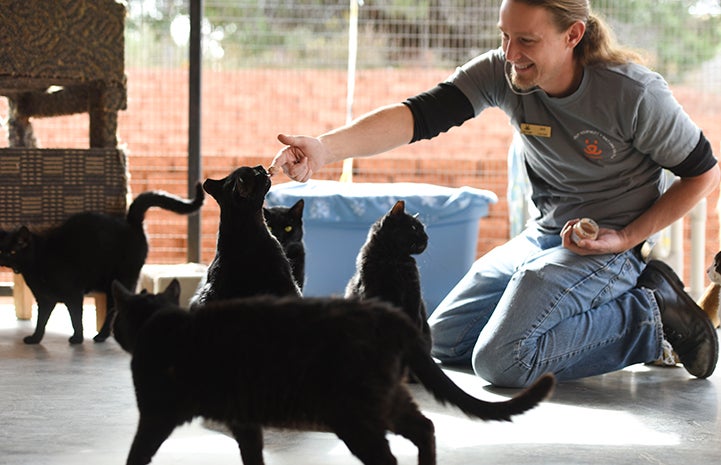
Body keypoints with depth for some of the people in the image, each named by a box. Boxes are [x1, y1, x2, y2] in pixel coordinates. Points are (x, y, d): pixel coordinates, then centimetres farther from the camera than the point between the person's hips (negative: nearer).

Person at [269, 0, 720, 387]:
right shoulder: (502, 73, -12)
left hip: (611, 246, -7)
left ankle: (650, 316, -5)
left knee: (503, 360, -22)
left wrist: (626, 238, -17)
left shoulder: (634, 93, -23)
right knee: (444, 340, 14)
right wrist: (325, 148, -42)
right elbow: (420, 114, -25)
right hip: (544, 235, 7)